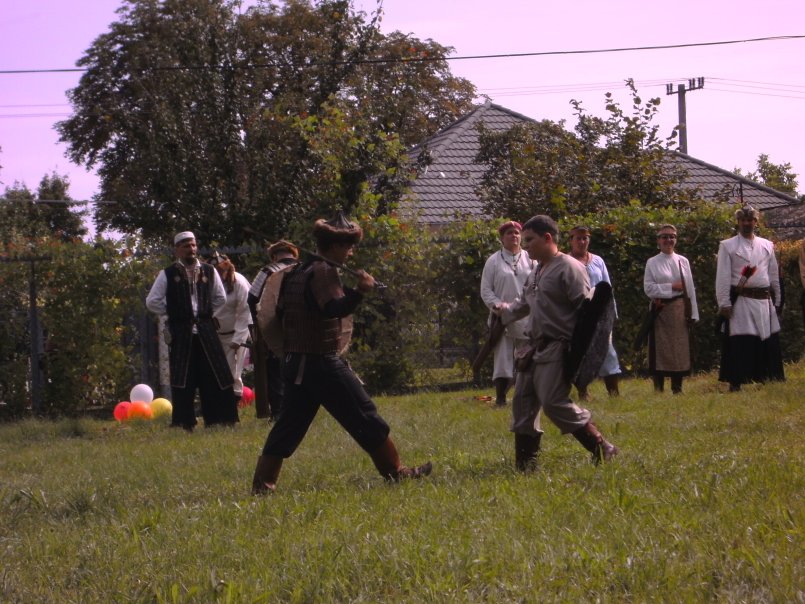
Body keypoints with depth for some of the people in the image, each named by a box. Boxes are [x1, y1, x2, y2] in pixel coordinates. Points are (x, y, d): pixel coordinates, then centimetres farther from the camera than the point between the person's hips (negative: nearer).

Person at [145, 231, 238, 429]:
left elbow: (220, 298, 20)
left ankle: (215, 419, 4)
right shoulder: (167, 275, 1)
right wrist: (171, 313, 2)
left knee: (214, 376, -1)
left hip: (206, 331, 2)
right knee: (183, 379, -1)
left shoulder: (209, 272, 9)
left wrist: (207, 314, 10)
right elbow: (152, 301, 3)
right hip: (181, 333, -2)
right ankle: (185, 422, 3)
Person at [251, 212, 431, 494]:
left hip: (296, 362, 9)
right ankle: (395, 471, 4)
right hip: (323, 362, -9)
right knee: (364, 416, -1)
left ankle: (263, 482, 4)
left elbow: (280, 310, 21)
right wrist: (359, 291, -41)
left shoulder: (296, 272, 15)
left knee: (289, 424, 9)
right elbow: (334, 308, -29)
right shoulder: (323, 271, -13)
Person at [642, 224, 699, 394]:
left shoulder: (683, 261, 8)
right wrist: (672, 287, -11)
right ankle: (658, 389, 2)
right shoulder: (652, 263, 2)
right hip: (661, 310, -2)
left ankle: (677, 388, 10)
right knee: (660, 350, -3)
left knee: (680, 349, 2)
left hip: (680, 310, 2)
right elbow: (648, 288, -6)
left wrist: (693, 314, 3)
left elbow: (690, 289, 8)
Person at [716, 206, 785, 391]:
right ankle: (735, 385, -3)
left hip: (764, 301, 4)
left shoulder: (767, 245, 14)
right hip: (741, 302, -4)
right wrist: (724, 304, -10)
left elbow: (774, 275, 17)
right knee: (740, 345, -6)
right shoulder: (727, 246, 2)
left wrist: (777, 302, 14)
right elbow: (723, 277, -3)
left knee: (769, 343, 4)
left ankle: (768, 380, 12)